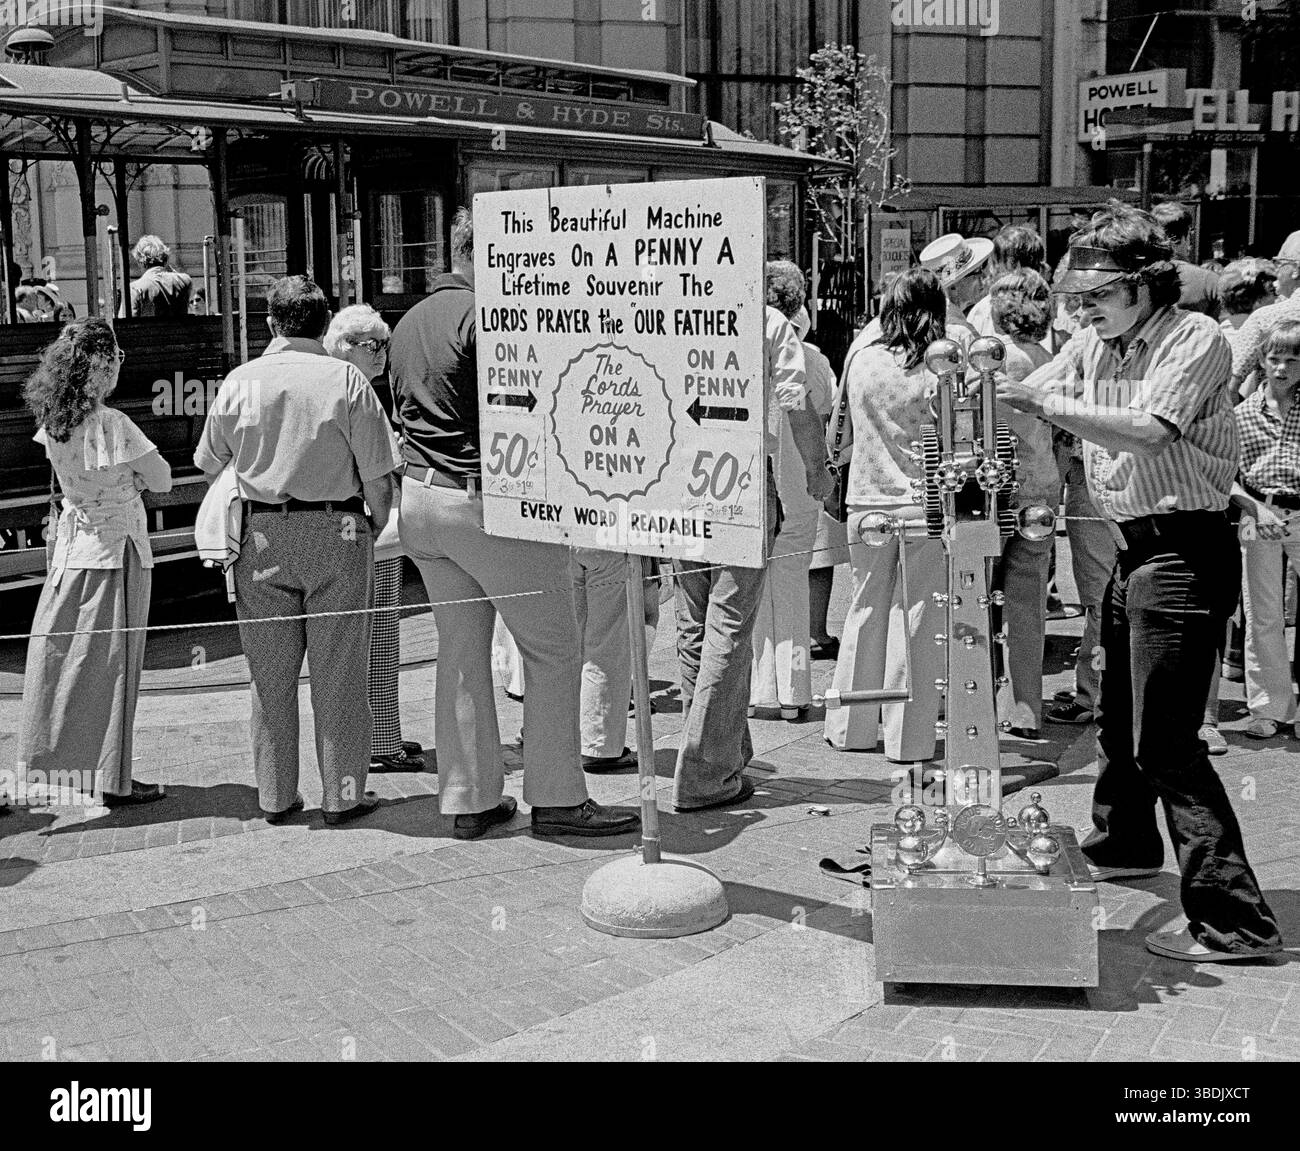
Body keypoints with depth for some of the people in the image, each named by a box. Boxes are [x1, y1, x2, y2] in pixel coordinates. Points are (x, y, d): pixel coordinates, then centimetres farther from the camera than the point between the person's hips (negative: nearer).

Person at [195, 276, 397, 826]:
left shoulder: (241, 381, 0)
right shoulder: (346, 379, -6)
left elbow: (209, 464, 11)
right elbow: (377, 473, -7)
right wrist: (376, 525, 10)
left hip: (262, 535, 2)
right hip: (336, 533, -2)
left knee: (270, 674, 10)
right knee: (338, 672, 5)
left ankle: (275, 795, 18)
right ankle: (343, 795, 11)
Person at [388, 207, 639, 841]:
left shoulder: (408, 323, 16)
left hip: (420, 498, 9)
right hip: (487, 501, -9)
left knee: (459, 651, 12)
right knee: (553, 651, 0)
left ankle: (468, 799, 16)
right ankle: (557, 799, 3)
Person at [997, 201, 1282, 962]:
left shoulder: (1196, 339, -12)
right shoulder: (1094, 344, 10)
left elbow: (1148, 431, -26)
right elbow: (1026, 399, 11)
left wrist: (1047, 403, -28)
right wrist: (989, 390, -10)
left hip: (1185, 549, -9)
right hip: (1135, 548, 9)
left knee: (1165, 741, -13)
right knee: (1119, 717, 24)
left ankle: (1235, 918, -9)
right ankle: (1124, 845, 46)